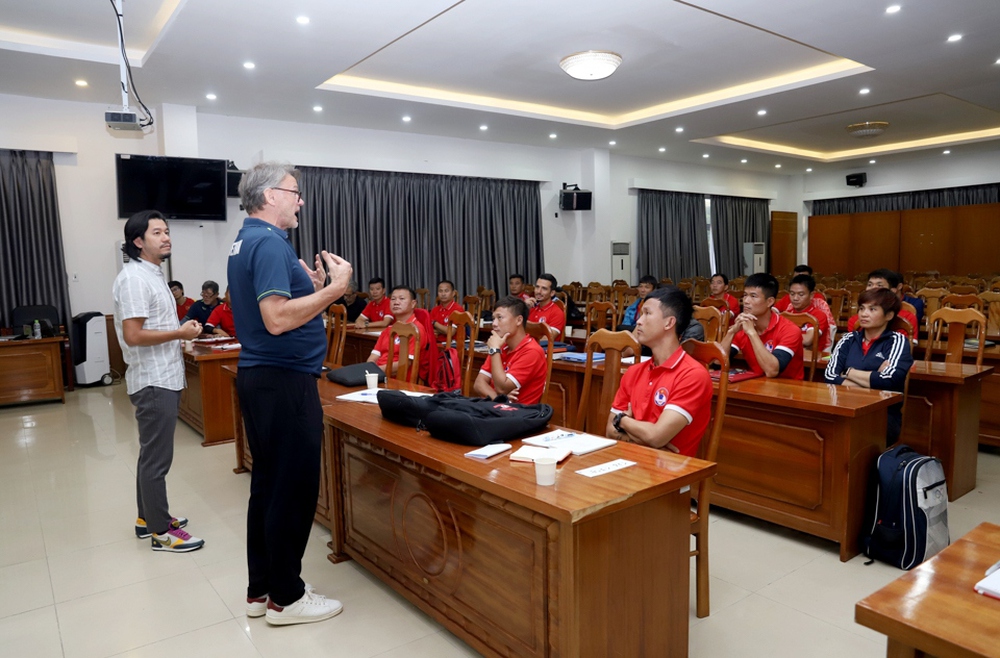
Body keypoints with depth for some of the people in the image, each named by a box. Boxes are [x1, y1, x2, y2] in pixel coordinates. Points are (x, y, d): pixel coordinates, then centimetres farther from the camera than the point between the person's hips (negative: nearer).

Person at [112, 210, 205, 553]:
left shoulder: (154, 275, 14)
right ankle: (161, 531, 9)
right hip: (154, 381, -10)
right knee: (156, 458, -1)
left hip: (163, 378, 10)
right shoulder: (134, 278, -17)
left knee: (152, 454, 18)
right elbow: (133, 335, -23)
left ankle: (147, 517, 31)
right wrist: (180, 333, -16)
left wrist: (182, 331, 8)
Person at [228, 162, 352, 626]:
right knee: (293, 488, 0)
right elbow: (277, 319, -26)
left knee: (268, 484, 16)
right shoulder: (269, 242, -16)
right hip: (284, 381, -10)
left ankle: (261, 588, 27)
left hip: (260, 377, 11)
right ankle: (285, 598, 14)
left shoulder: (246, 240, 16)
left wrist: (311, 287, 11)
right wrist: (335, 288, -20)